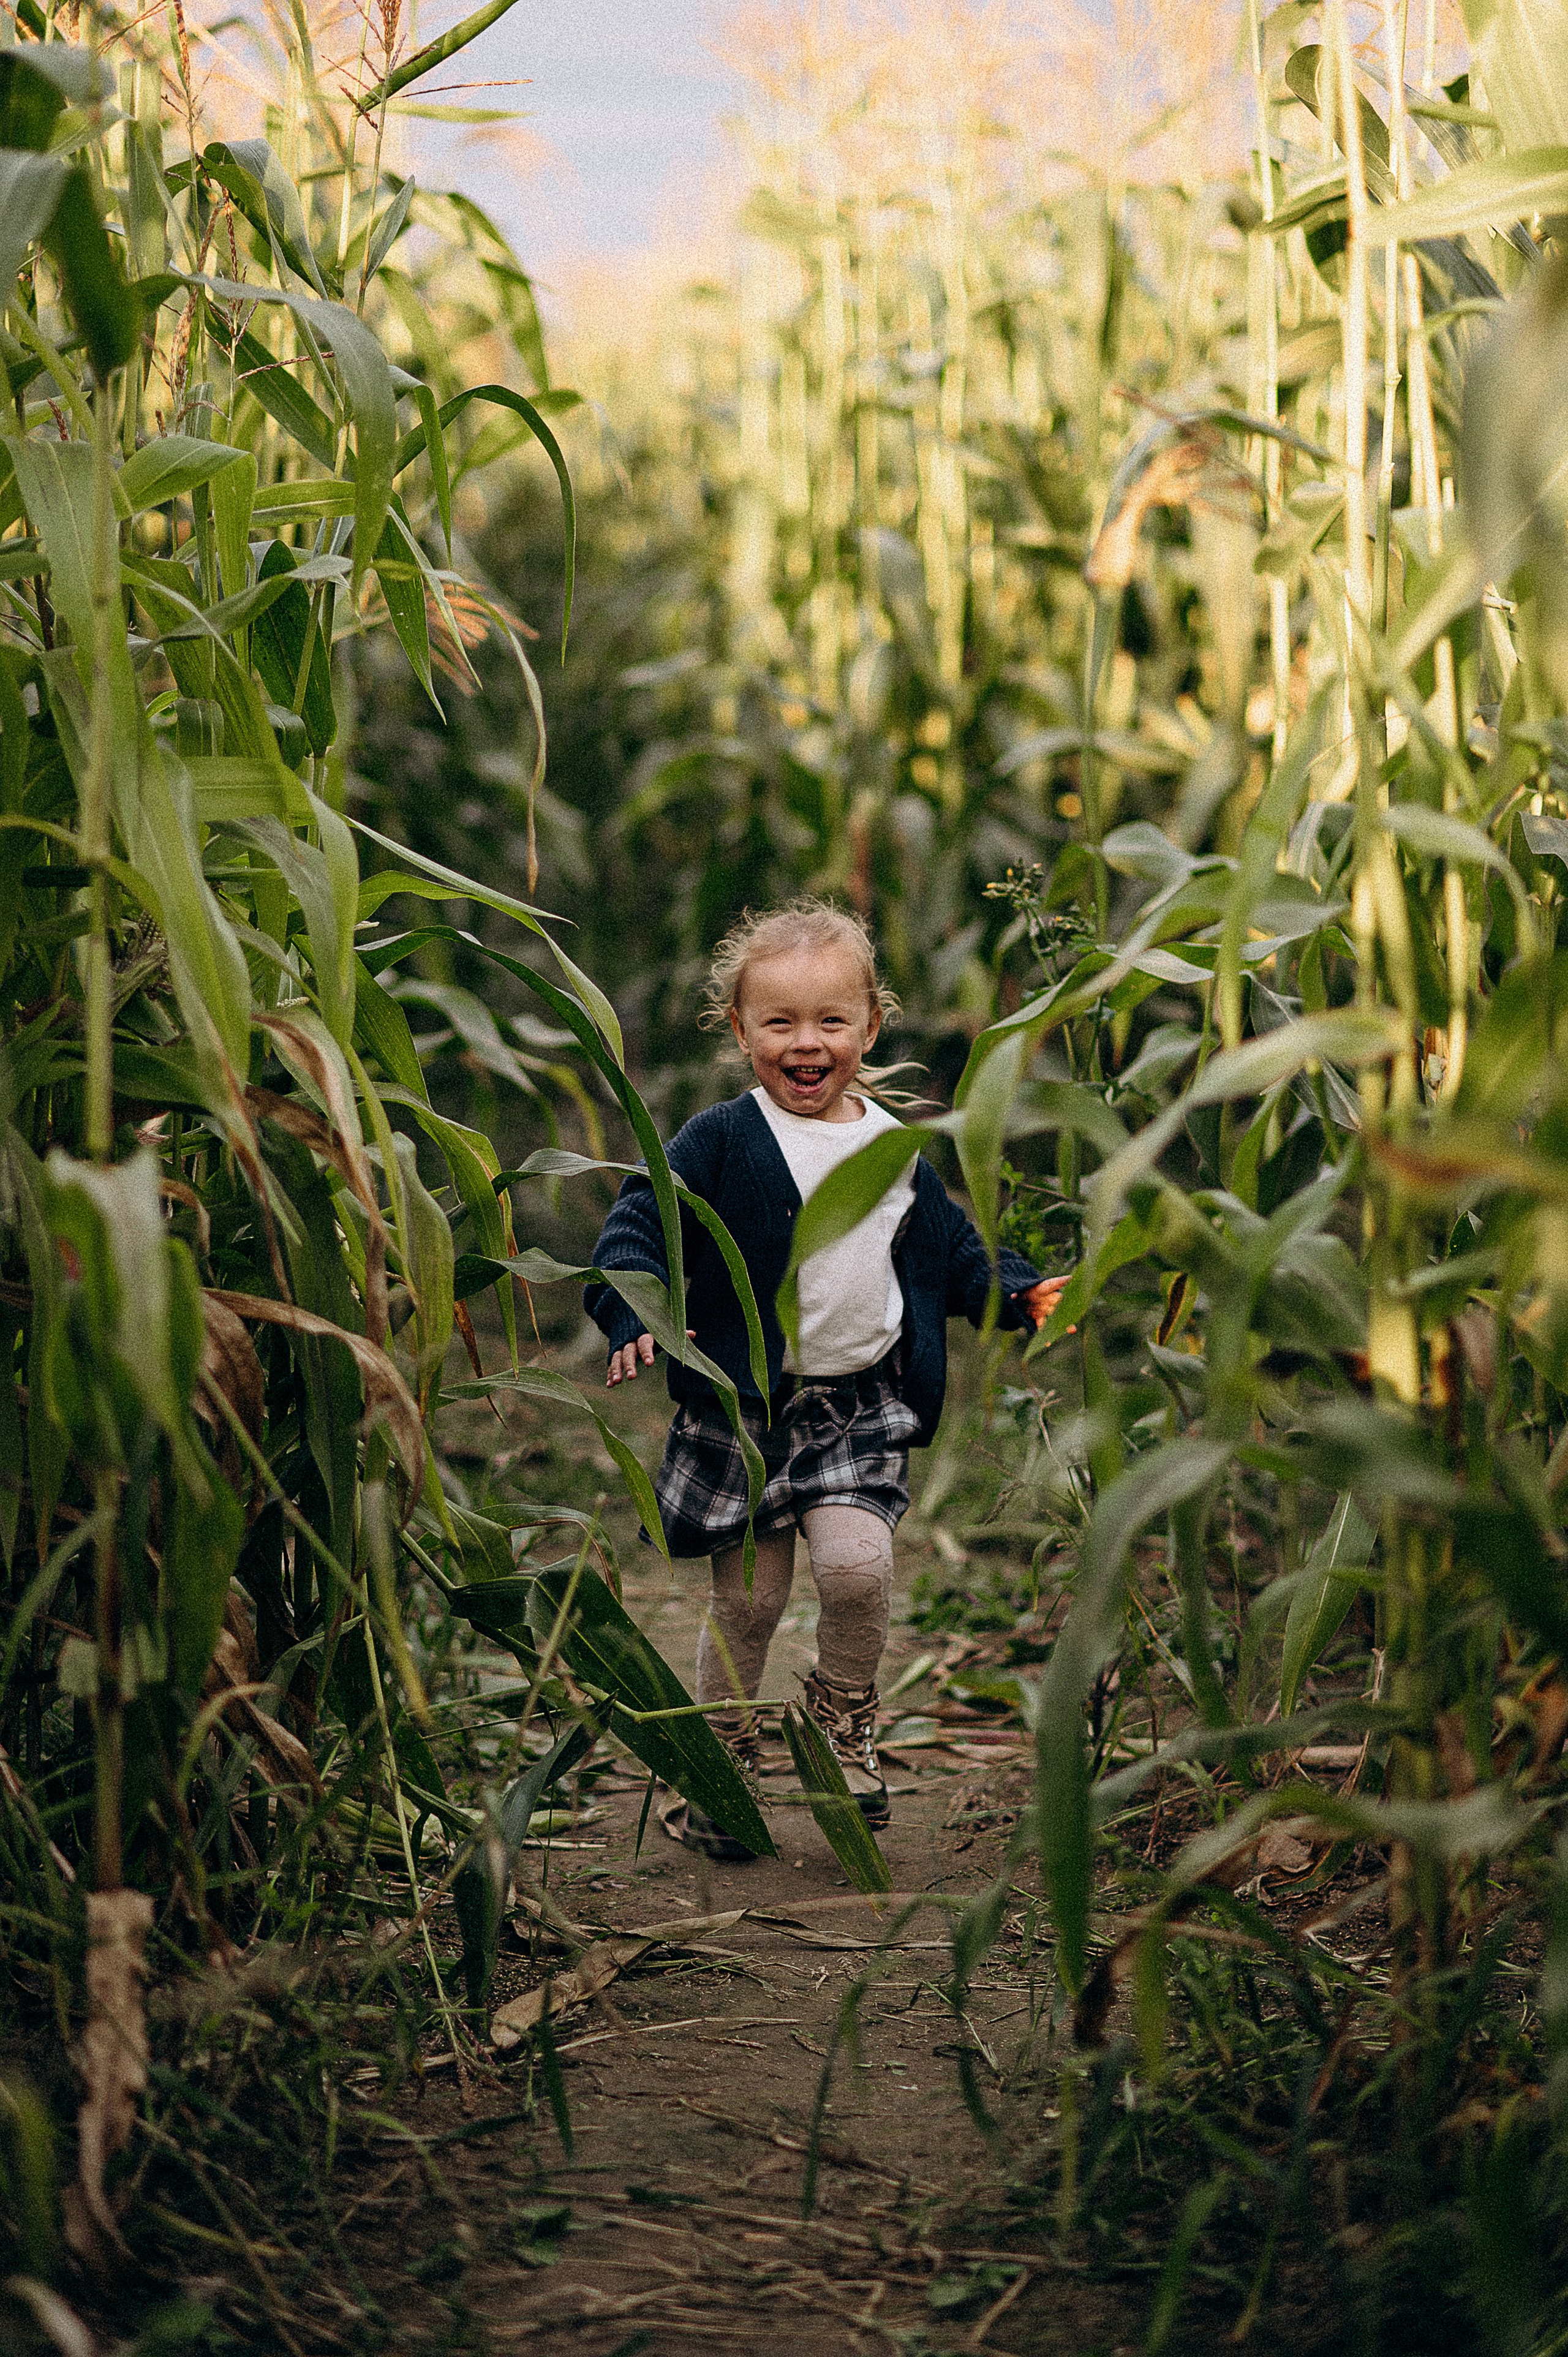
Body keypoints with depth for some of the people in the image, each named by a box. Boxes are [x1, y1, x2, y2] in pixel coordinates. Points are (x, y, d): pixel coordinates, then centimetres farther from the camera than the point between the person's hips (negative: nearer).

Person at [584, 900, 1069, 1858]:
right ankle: (721, 1756, 23)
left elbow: (950, 1248, 20)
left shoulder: (896, 1149, 9)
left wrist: (1018, 1293, 4)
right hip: (743, 1407, -2)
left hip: (863, 1406, 2)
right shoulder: (719, 1143, -5)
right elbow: (640, 1222, -13)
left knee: (859, 1563, -16)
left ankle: (846, 1711, 13)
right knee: (748, 1594, 2)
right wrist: (636, 1314, -29)